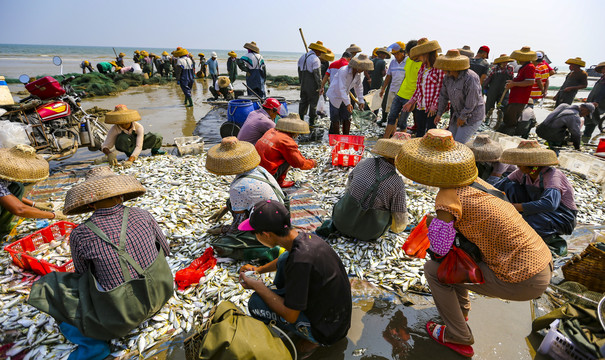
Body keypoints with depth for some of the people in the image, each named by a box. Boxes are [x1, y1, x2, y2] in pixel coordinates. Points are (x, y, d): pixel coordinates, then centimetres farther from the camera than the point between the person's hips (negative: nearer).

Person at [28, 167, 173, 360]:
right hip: (160, 295, 4)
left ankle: (92, 341, 6)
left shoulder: (80, 235, -14)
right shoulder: (142, 216, -7)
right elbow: (165, 250, 6)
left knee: (43, 287, 11)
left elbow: (83, 274, 4)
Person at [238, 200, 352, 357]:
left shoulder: (300, 261, -34)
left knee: (256, 302, -14)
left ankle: (311, 341, 4)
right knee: (284, 258, 9)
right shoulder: (307, 237, -8)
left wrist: (257, 286, -15)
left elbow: (291, 316, -22)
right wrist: (258, 269, 12)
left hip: (326, 331, -8)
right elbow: (286, 260, 18)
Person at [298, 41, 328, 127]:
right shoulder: (315, 59, -13)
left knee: (303, 102, 14)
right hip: (313, 86, -7)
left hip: (303, 85, 7)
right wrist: (320, 86, -11)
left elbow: (299, 71, 17)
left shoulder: (302, 57, 13)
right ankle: (311, 122, 5)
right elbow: (317, 74, -17)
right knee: (313, 103, 1)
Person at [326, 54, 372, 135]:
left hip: (345, 96, 7)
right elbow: (342, 88, -33)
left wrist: (361, 101, 3)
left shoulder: (358, 73, -4)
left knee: (347, 118, 6)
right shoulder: (344, 71, -28)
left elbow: (358, 87, 8)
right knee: (335, 120, -4)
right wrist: (347, 103, -38)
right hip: (334, 95, -7)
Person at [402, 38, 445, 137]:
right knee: (419, 133, 15)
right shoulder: (422, 67, 13)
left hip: (432, 108, -7)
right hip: (420, 106, 7)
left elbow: (440, 88, -12)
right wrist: (411, 101, 13)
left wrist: (434, 105, -16)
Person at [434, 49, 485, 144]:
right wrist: (439, 113, 7)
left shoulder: (470, 79, -26)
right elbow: (443, 95, 8)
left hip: (472, 116, -7)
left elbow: (471, 102, -24)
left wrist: (462, 117, -17)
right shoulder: (448, 77, -3)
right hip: (457, 114, 8)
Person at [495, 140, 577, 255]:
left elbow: (550, 203, -43)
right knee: (511, 187, -12)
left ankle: (555, 240, -5)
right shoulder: (523, 173, -6)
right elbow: (500, 185, -2)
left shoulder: (552, 175, -26)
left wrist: (515, 206, -43)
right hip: (539, 211, 7)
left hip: (563, 218, -7)